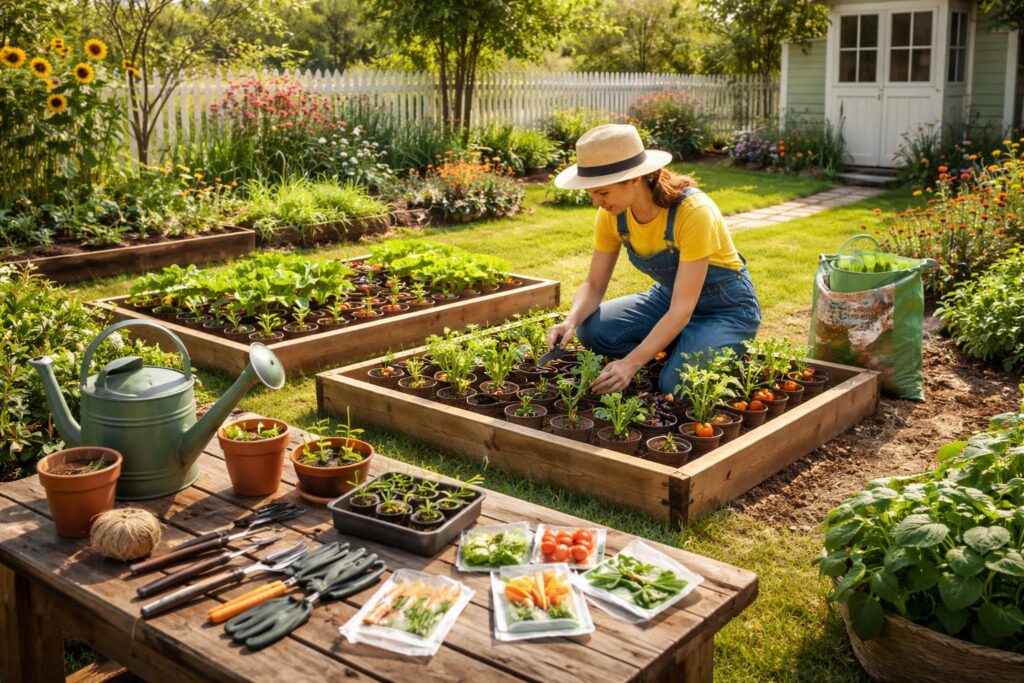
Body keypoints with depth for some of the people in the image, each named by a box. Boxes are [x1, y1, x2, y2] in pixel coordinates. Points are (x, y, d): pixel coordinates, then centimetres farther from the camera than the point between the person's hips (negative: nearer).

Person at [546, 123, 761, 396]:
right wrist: (571, 320, -28)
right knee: (592, 329, -20)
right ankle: (683, 353, 2)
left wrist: (631, 364, -40)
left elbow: (682, 310, -33)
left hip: (727, 308, -6)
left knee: (675, 386, -29)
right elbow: (594, 284, -6)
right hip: (669, 296, 6)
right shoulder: (612, 215, -14)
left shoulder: (693, 212, -33)